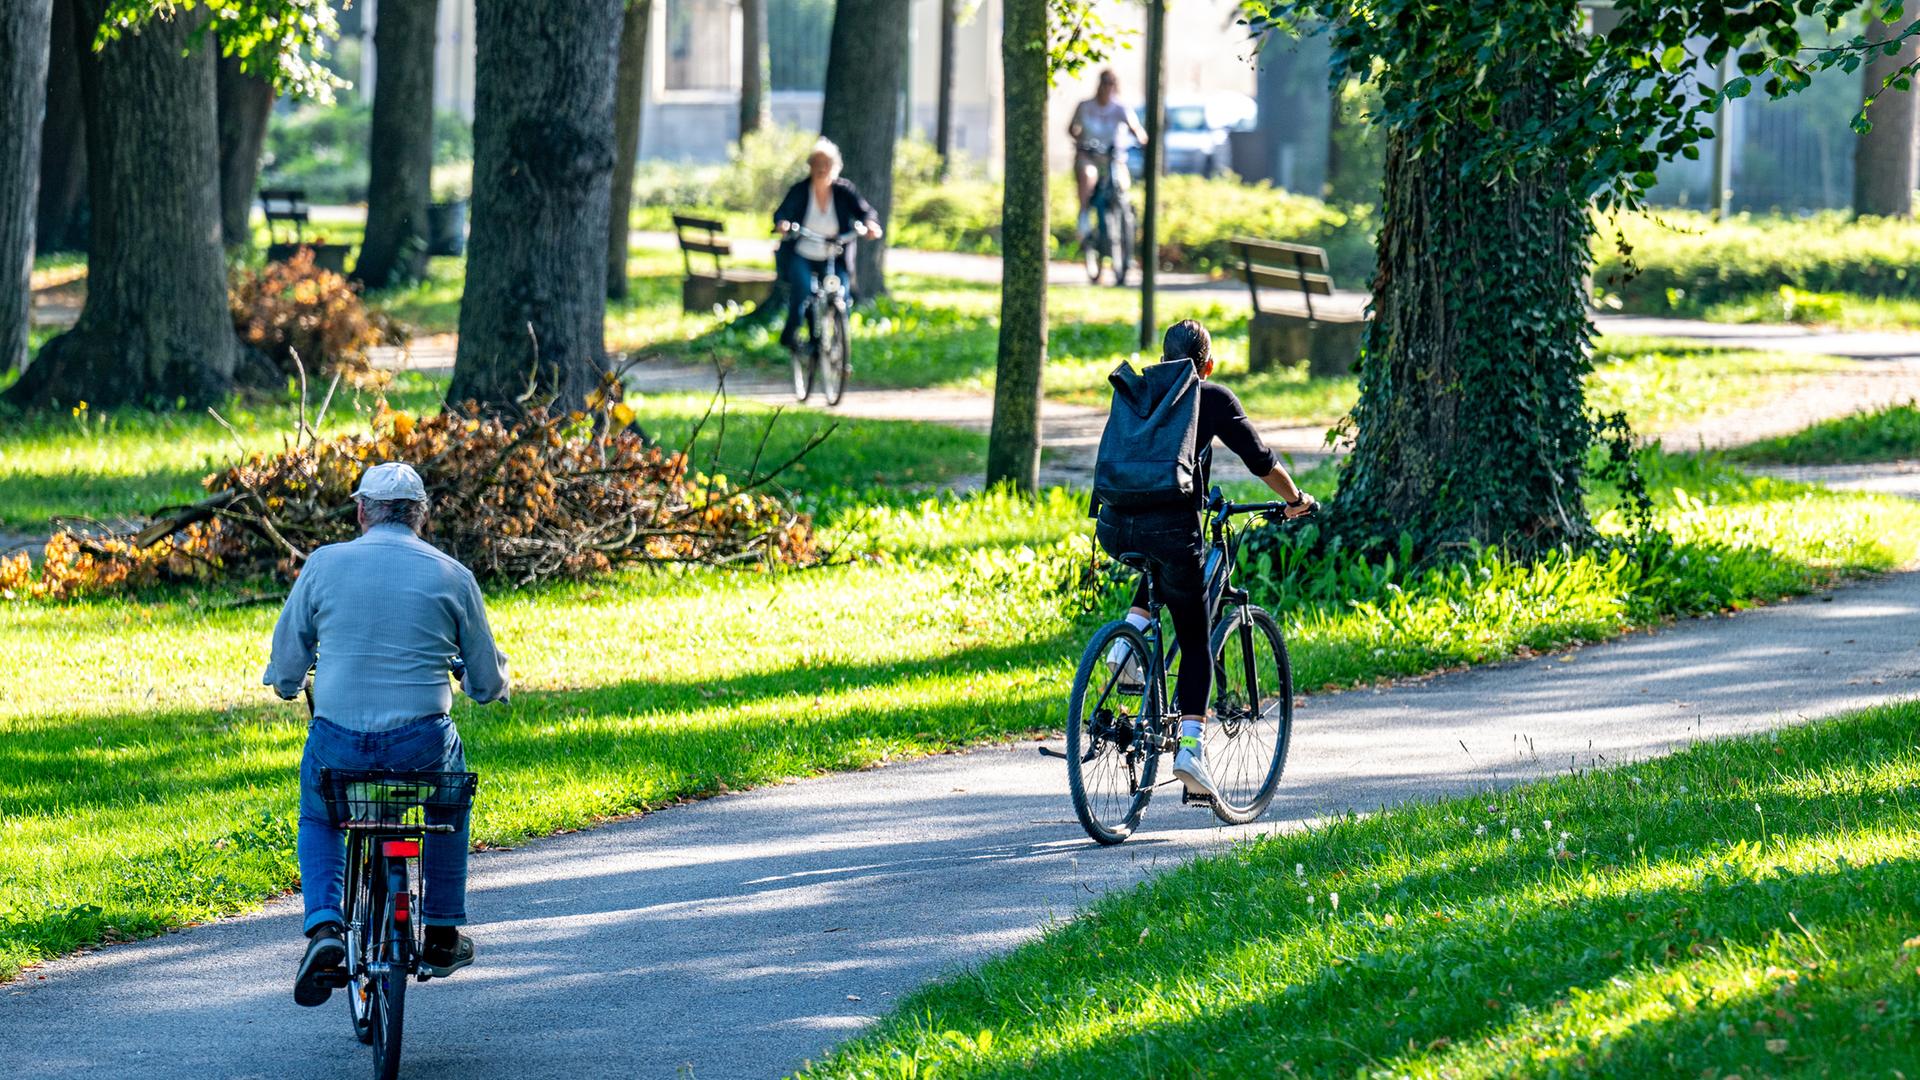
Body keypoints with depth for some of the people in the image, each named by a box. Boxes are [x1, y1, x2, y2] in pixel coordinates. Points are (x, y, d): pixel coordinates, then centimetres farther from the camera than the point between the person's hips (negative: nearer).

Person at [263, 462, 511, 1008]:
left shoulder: (324, 565, 1)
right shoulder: (451, 577, 2)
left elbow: (284, 672, 7)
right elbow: (487, 683, 10)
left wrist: (286, 682, 31)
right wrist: (494, 681, 34)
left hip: (339, 743, 0)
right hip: (423, 745, 0)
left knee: (318, 821, 31)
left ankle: (323, 927, 5)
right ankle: (442, 934, 36)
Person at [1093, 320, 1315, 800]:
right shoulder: (1214, 398, 11)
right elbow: (1261, 460, 13)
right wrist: (1295, 500, 32)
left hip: (1114, 526, 4)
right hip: (1170, 526, -4)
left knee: (1158, 569, 40)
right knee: (1195, 644, 12)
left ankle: (1130, 638, 16)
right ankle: (1189, 747, -3)